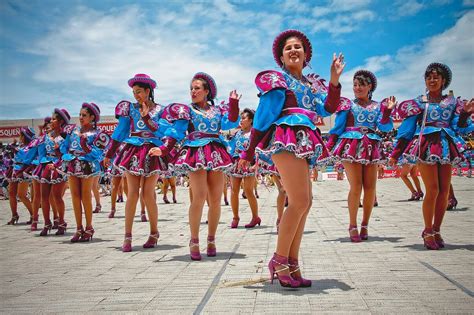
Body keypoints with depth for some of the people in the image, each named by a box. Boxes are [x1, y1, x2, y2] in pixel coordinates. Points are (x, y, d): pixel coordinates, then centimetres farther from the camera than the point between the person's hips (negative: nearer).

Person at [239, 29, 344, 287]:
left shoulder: (312, 83, 23)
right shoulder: (277, 80, 5)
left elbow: (328, 109, 7)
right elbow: (262, 116, 0)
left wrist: (335, 80, -4)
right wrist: (249, 152, -4)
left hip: (302, 144, 8)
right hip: (286, 139, -8)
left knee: (305, 202, 3)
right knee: (299, 202, -16)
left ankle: (292, 263, 9)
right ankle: (279, 261, -8)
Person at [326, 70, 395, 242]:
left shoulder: (378, 106, 15)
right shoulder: (348, 104, 9)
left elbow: (385, 127, 1)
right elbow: (337, 127, 4)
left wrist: (387, 111, -14)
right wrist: (329, 146, -6)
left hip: (371, 148, 3)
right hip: (351, 146, -3)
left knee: (370, 187, -2)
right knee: (356, 186, -13)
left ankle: (365, 224, 12)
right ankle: (353, 226, -2)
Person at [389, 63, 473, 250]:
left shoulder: (452, 103, 14)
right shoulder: (419, 102, 7)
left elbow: (458, 128, 9)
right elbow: (406, 130, 5)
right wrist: (395, 153, 1)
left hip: (446, 148, 4)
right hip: (425, 146, -4)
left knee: (444, 191, 1)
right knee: (432, 190, -12)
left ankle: (436, 230, 13)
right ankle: (428, 232, 0)